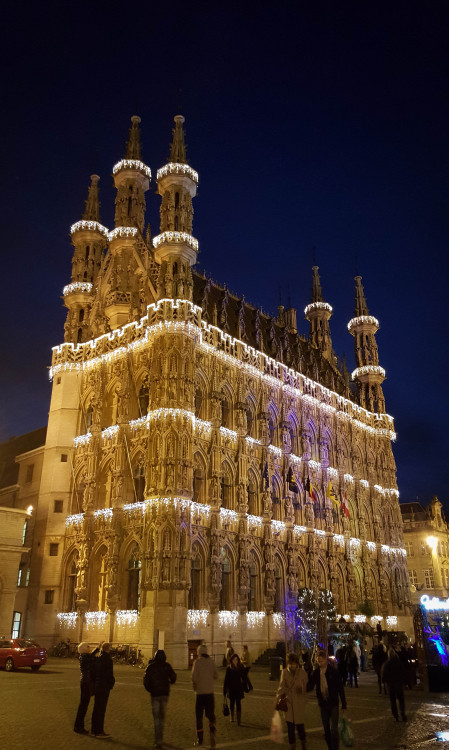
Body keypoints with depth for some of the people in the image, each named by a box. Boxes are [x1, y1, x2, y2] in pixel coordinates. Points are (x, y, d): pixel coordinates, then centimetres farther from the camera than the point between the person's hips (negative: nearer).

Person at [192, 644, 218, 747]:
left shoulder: (197, 662, -9)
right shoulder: (211, 661, 2)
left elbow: (194, 677, -15)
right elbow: (216, 675, 8)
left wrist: (194, 686, 3)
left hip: (200, 692, -3)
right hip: (210, 692, 3)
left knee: (199, 716, 11)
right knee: (210, 714, 11)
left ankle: (200, 739, 14)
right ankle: (212, 731, -13)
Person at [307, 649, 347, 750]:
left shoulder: (333, 671, -10)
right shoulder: (315, 672, 0)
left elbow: (340, 688, -6)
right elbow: (310, 686, 1)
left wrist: (344, 705, -6)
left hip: (333, 704, -4)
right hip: (322, 704, 4)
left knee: (333, 729, -9)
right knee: (326, 730, 13)